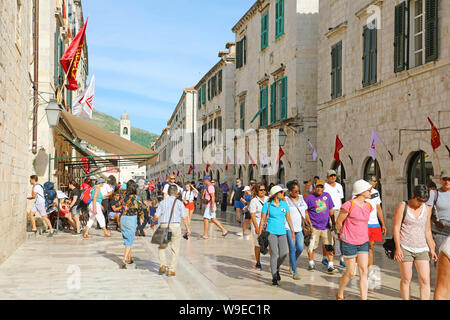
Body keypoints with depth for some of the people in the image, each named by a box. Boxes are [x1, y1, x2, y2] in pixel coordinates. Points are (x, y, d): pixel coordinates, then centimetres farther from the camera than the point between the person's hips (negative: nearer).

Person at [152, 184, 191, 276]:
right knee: (175, 250, 8)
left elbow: (156, 216, 1)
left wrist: (153, 219, 24)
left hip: (164, 226, 2)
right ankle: (171, 270, 6)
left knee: (162, 247, 21)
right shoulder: (179, 203, -1)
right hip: (175, 226, -2)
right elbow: (184, 218, -4)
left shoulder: (163, 202, 4)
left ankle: (163, 265, 7)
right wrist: (187, 229, 5)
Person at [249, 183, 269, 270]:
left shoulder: (268, 199, 8)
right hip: (258, 225, -3)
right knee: (258, 245, 5)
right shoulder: (254, 201, -4)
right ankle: (258, 263, 17)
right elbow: (253, 216, -8)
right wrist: (257, 228, -13)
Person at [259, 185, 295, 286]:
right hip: (271, 232, -4)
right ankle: (274, 278, 2)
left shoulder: (284, 204, 8)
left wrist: (293, 232, 14)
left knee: (284, 254, -3)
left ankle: (277, 269, 27)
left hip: (282, 232, 4)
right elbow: (262, 220, 0)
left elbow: (288, 219, 14)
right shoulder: (267, 205, -3)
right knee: (274, 254, -9)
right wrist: (259, 234, -2)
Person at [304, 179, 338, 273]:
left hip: (326, 227, 3)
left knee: (330, 247, -2)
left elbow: (331, 210, 16)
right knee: (312, 247, 6)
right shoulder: (309, 198, -4)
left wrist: (333, 223, 14)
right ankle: (311, 263, 25)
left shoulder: (327, 196, 9)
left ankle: (330, 266, 2)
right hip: (314, 227, -3)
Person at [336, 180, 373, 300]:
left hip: (363, 243, 6)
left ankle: (364, 298, 2)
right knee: (350, 273, 4)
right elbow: (339, 222, -5)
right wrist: (344, 234, 10)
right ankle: (340, 295, 28)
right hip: (349, 243, -6)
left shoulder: (368, 206, 5)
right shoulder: (349, 205, -16)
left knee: (364, 272, -1)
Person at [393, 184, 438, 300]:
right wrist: (398, 248, -12)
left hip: (422, 248, 3)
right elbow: (396, 228, -6)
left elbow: (427, 230, 15)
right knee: (406, 279, 2)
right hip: (405, 248, -3)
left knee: (425, 280, -5)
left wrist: (431, 249, 11)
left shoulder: (427, 209, 8)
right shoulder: (402, 206, -4)